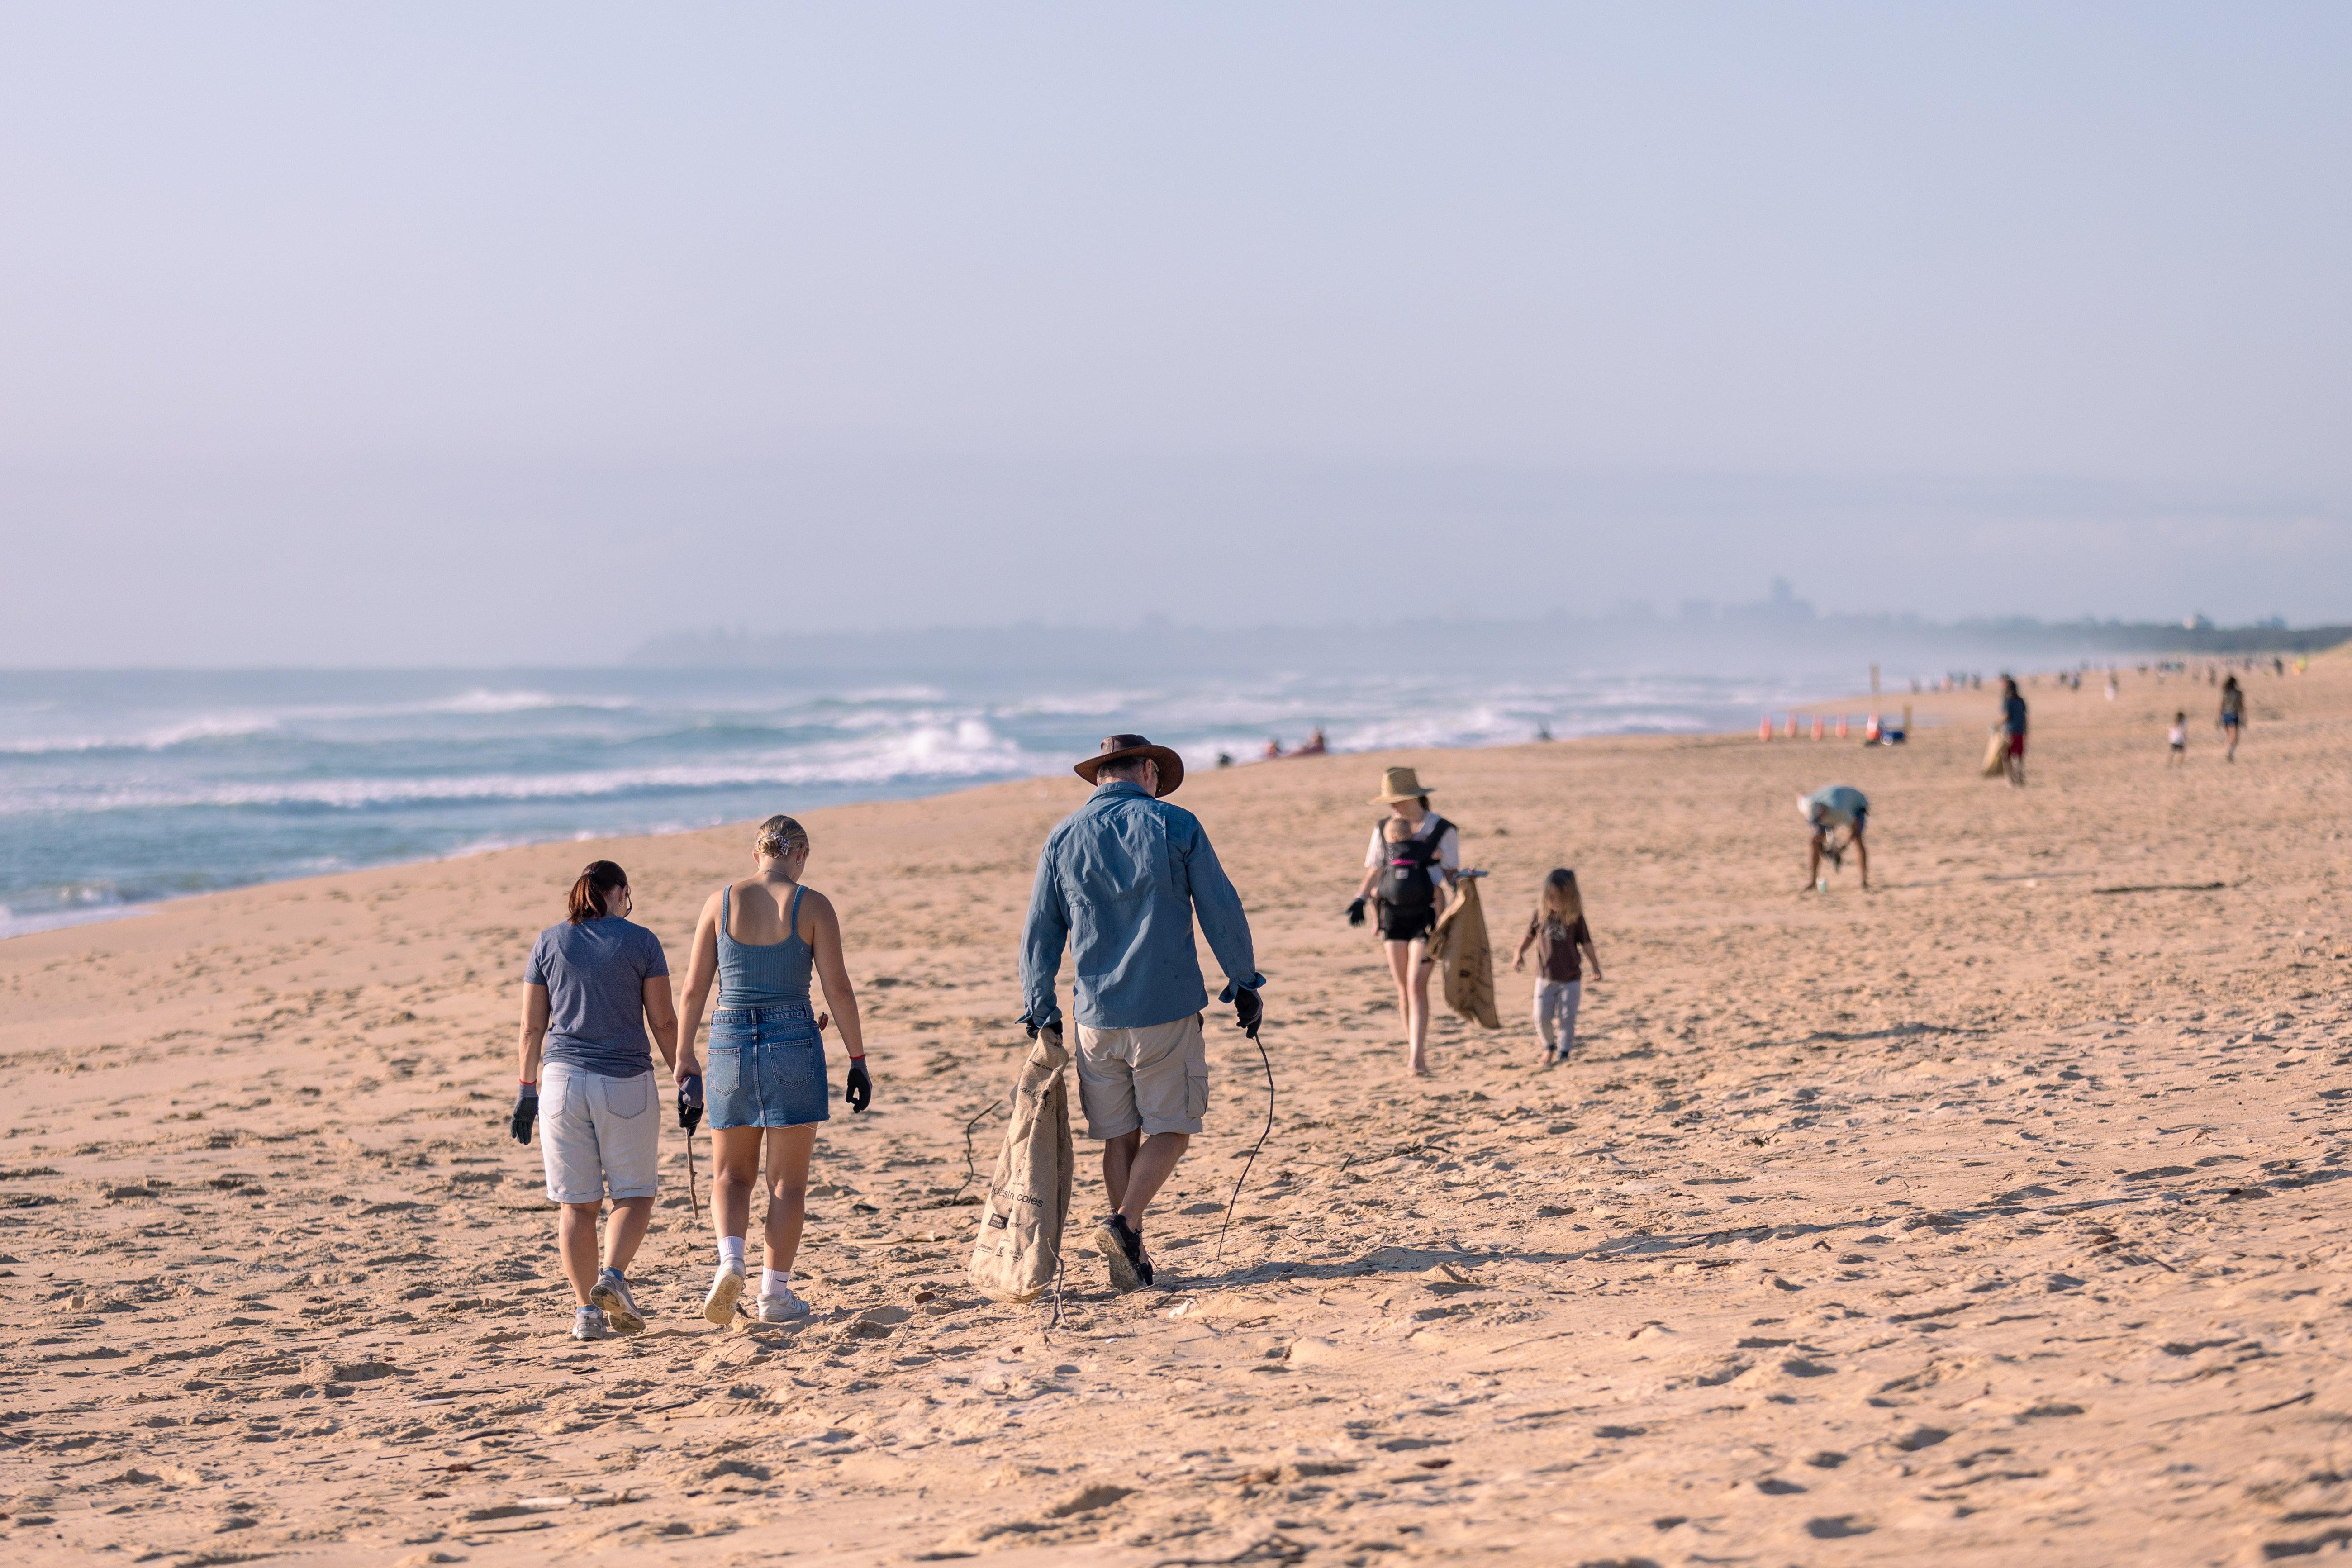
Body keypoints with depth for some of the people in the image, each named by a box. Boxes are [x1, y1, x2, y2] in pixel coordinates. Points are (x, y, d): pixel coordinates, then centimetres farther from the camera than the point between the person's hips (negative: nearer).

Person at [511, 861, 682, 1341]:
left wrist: (527, 1090, 11)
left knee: (577, 1203, 8)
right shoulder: (640, 942, -1)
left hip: (562, 1081, 2)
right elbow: (664, 1021, -2)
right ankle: (613, 1275, -13)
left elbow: (532, 1026, 5)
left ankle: (587, 1311, 4)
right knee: (634, 1193, 10)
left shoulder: (548, 943, 5)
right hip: (626, 1084, -2)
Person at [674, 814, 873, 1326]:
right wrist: (858, 1060, -1)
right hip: (794, 1042, -2)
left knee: (731, 1175, 15)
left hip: (731, 1041, 2)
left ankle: (730, 1260, -9)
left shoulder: (722, 901, 2)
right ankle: (775, 1294, 8)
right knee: (788, 1181, 9)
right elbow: (838, 988, -7)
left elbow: (694, 988, 2)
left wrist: (683, 1058, 9)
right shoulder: (812, 905, -3)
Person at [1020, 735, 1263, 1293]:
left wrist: (1041, 1011, 15)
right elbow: (1222, 910, -2)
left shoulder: (1063, 837, 5)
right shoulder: (1175, 826, -3)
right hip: (1168, 1011, -3)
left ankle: (1130, 1260, 12)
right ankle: (1124, 1224, -12)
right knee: (1170, 1129, 7)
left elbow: (1040, 932, 8)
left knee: (1119, 1137, 12)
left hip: (1097, 1017, 3)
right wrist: (1245, 984, 8)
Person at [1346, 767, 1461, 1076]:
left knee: (1417, 985, -13)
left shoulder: (1442, 830, -3)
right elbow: (1374, 871, 12)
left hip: (1426, 915, -4)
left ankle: (1417, 1058, -16)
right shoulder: (1383, 830, 9)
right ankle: (1415, 1047, 23)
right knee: (1403, 987, 8)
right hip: (1393, 915, 4)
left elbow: (1451, 873, 0)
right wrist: (1360, 899, -4)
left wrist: (1453, 885, -22)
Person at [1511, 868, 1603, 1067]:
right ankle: (1549, 1046, 23)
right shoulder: (1541, 915, -4)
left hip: (1571, 978, -2)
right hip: (1545, 976, 2)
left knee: (1566, 1016, -2)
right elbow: (1530, 936, 11)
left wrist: (1595, 967, -1)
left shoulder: (1575, 918, -8)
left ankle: (1563, 1051, 11)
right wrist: (1519, 955, -1)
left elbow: (1586, 943, 0)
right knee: (1542, 1015, 0)